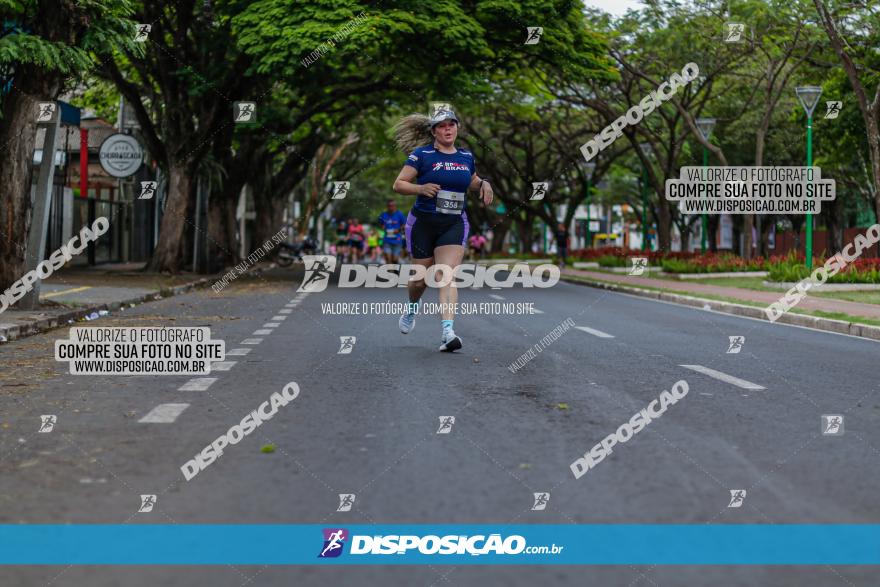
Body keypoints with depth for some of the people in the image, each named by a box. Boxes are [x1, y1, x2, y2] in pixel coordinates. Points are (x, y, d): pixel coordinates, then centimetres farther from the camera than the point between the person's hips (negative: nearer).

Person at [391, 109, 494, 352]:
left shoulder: (466, 157, 10)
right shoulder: (422, 155, -4)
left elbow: (472, 181, 29)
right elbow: (398, 184, -4)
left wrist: (483, 184, 6)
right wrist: (421, 188, -22)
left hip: (454, 224, 2)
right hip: (423, 223, -2)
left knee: (447, 276, -15)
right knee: (422, 278, 8)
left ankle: (448, 333, -24)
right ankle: (412, 307, 44)